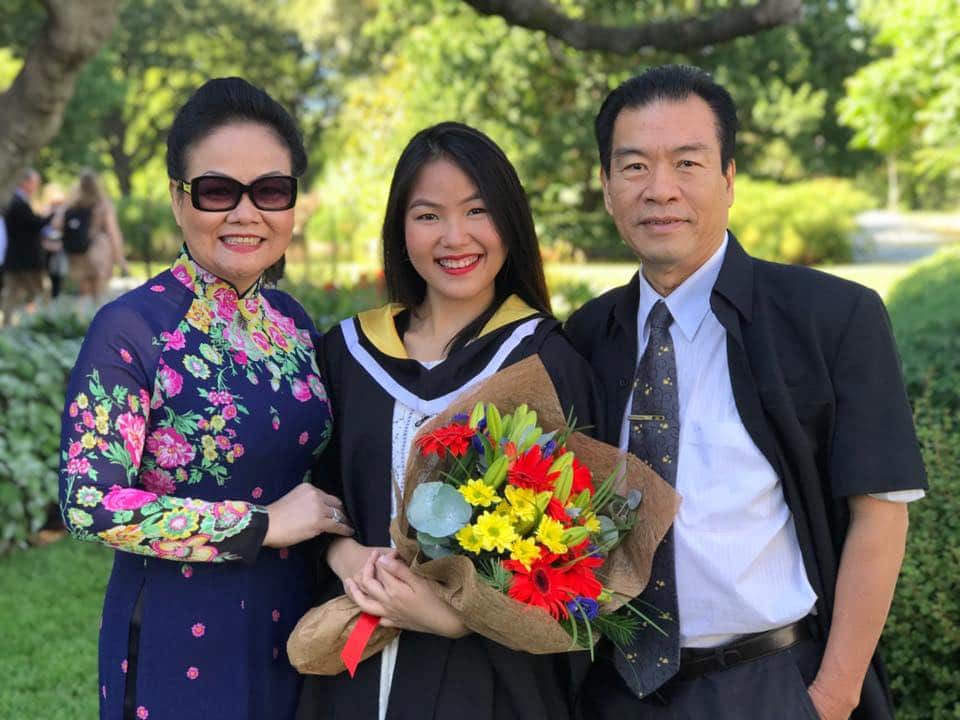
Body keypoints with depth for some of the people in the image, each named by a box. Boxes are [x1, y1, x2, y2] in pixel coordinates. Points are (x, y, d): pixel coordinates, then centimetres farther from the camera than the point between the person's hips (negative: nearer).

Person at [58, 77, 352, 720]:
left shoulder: (293, 322, 3)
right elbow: (89, 503, -20)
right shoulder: (132, 328, -15)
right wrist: (260, 524, -17)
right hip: (177, 635, -5)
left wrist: (347, 547, -7)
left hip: (291, 619, 6)